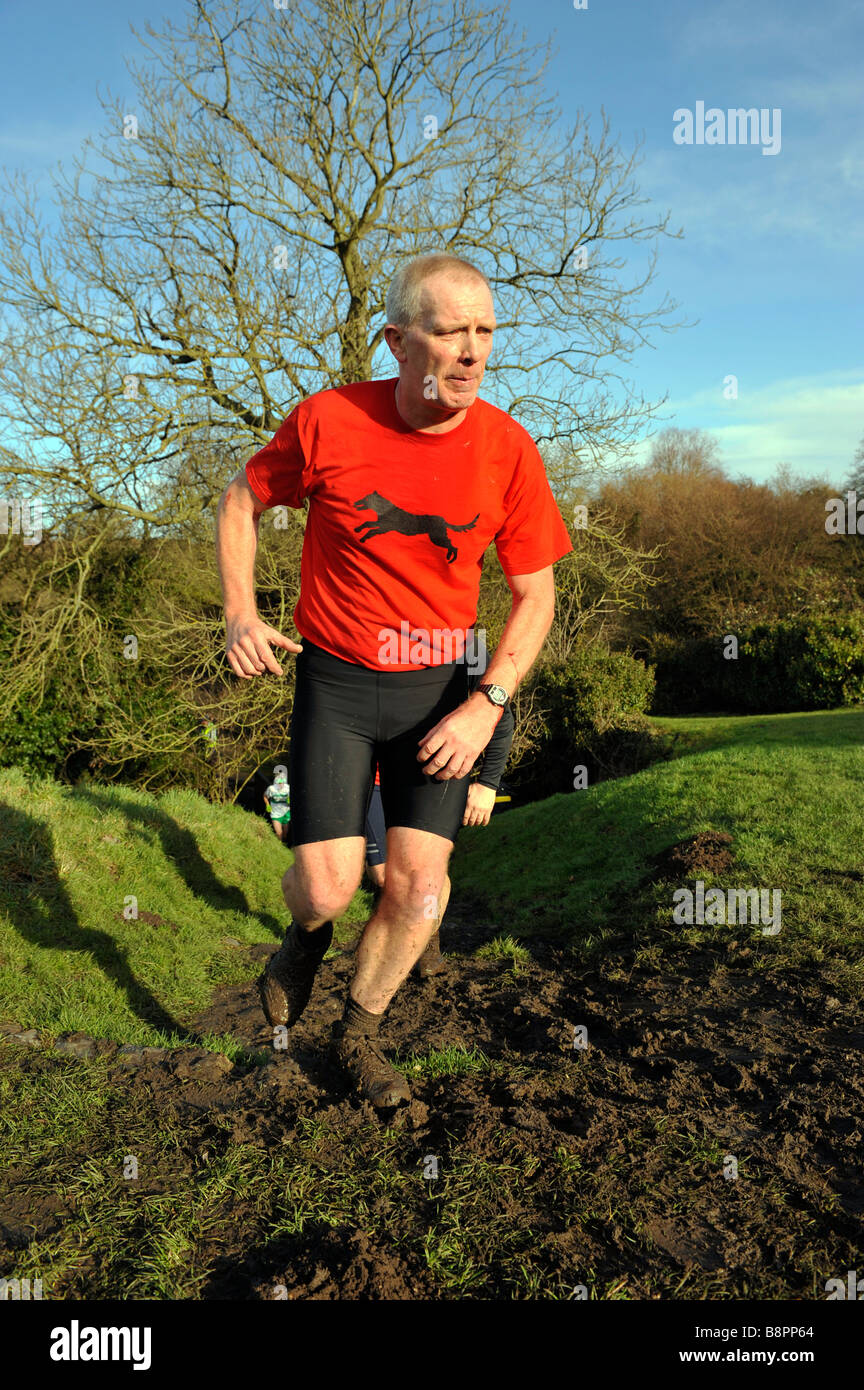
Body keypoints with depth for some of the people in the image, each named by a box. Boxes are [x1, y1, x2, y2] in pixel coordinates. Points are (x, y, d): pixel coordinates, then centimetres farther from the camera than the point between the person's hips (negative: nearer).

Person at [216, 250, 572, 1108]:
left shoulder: (507, 449, -11)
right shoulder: (327, 422, -14)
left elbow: (535, 595, -3)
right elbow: (242, 501, 5)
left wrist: (486, 704, -14)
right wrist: (239, 614, -8)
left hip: (440, 686, 1)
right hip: (335, 682, -1)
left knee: (421, 884, -4)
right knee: (328, 888, -8)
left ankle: (358, 1036, 24)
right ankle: (306, 934, 33)